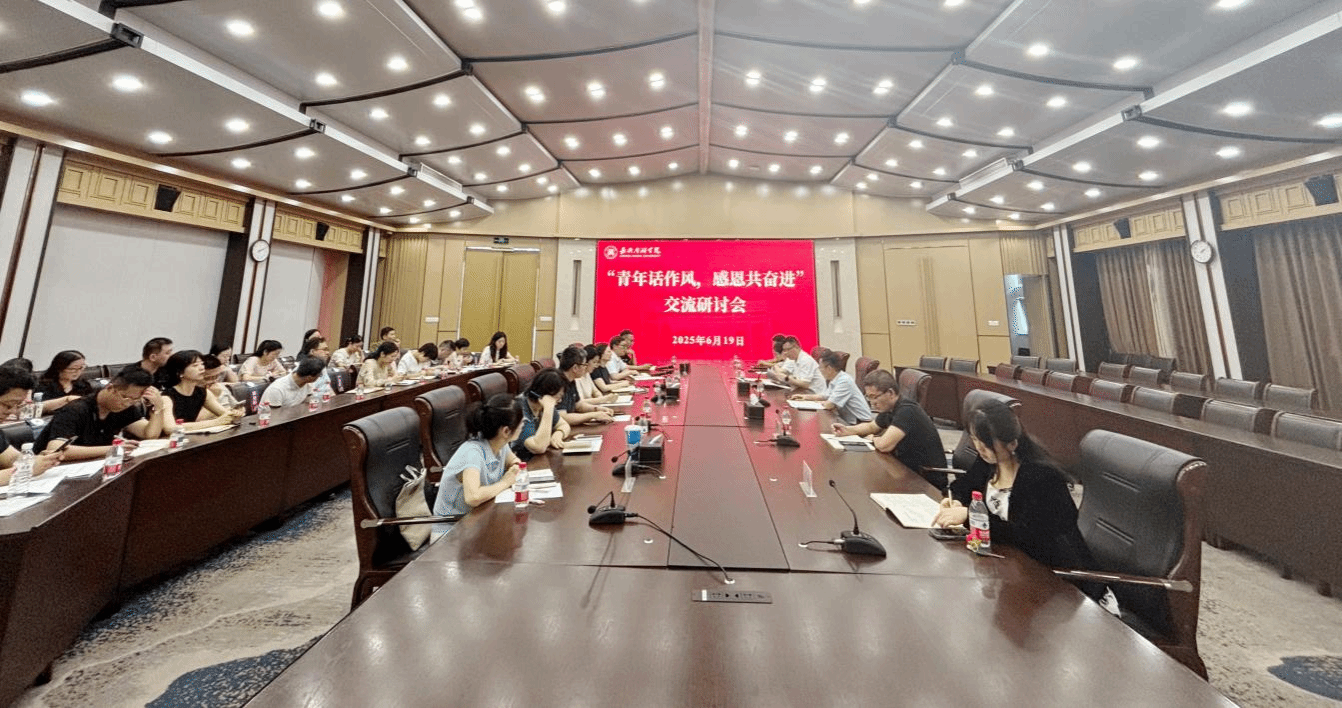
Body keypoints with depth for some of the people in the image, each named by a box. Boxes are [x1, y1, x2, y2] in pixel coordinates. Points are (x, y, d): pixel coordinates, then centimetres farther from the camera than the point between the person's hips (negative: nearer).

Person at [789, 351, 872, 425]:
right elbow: (826, 396, 23)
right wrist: (806, 396, 18)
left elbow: (829, 405, -24)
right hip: (846, 420, 8)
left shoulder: (844, 381, -23)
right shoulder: (830, 379, 6)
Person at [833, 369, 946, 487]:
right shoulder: (889, 408, 3)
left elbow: (884, 445, -34)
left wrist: (874, 440, -10)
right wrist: (848, 430, 2)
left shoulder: (907, 411, -25)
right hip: (909, 471, 8)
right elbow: (871, 426, 22)